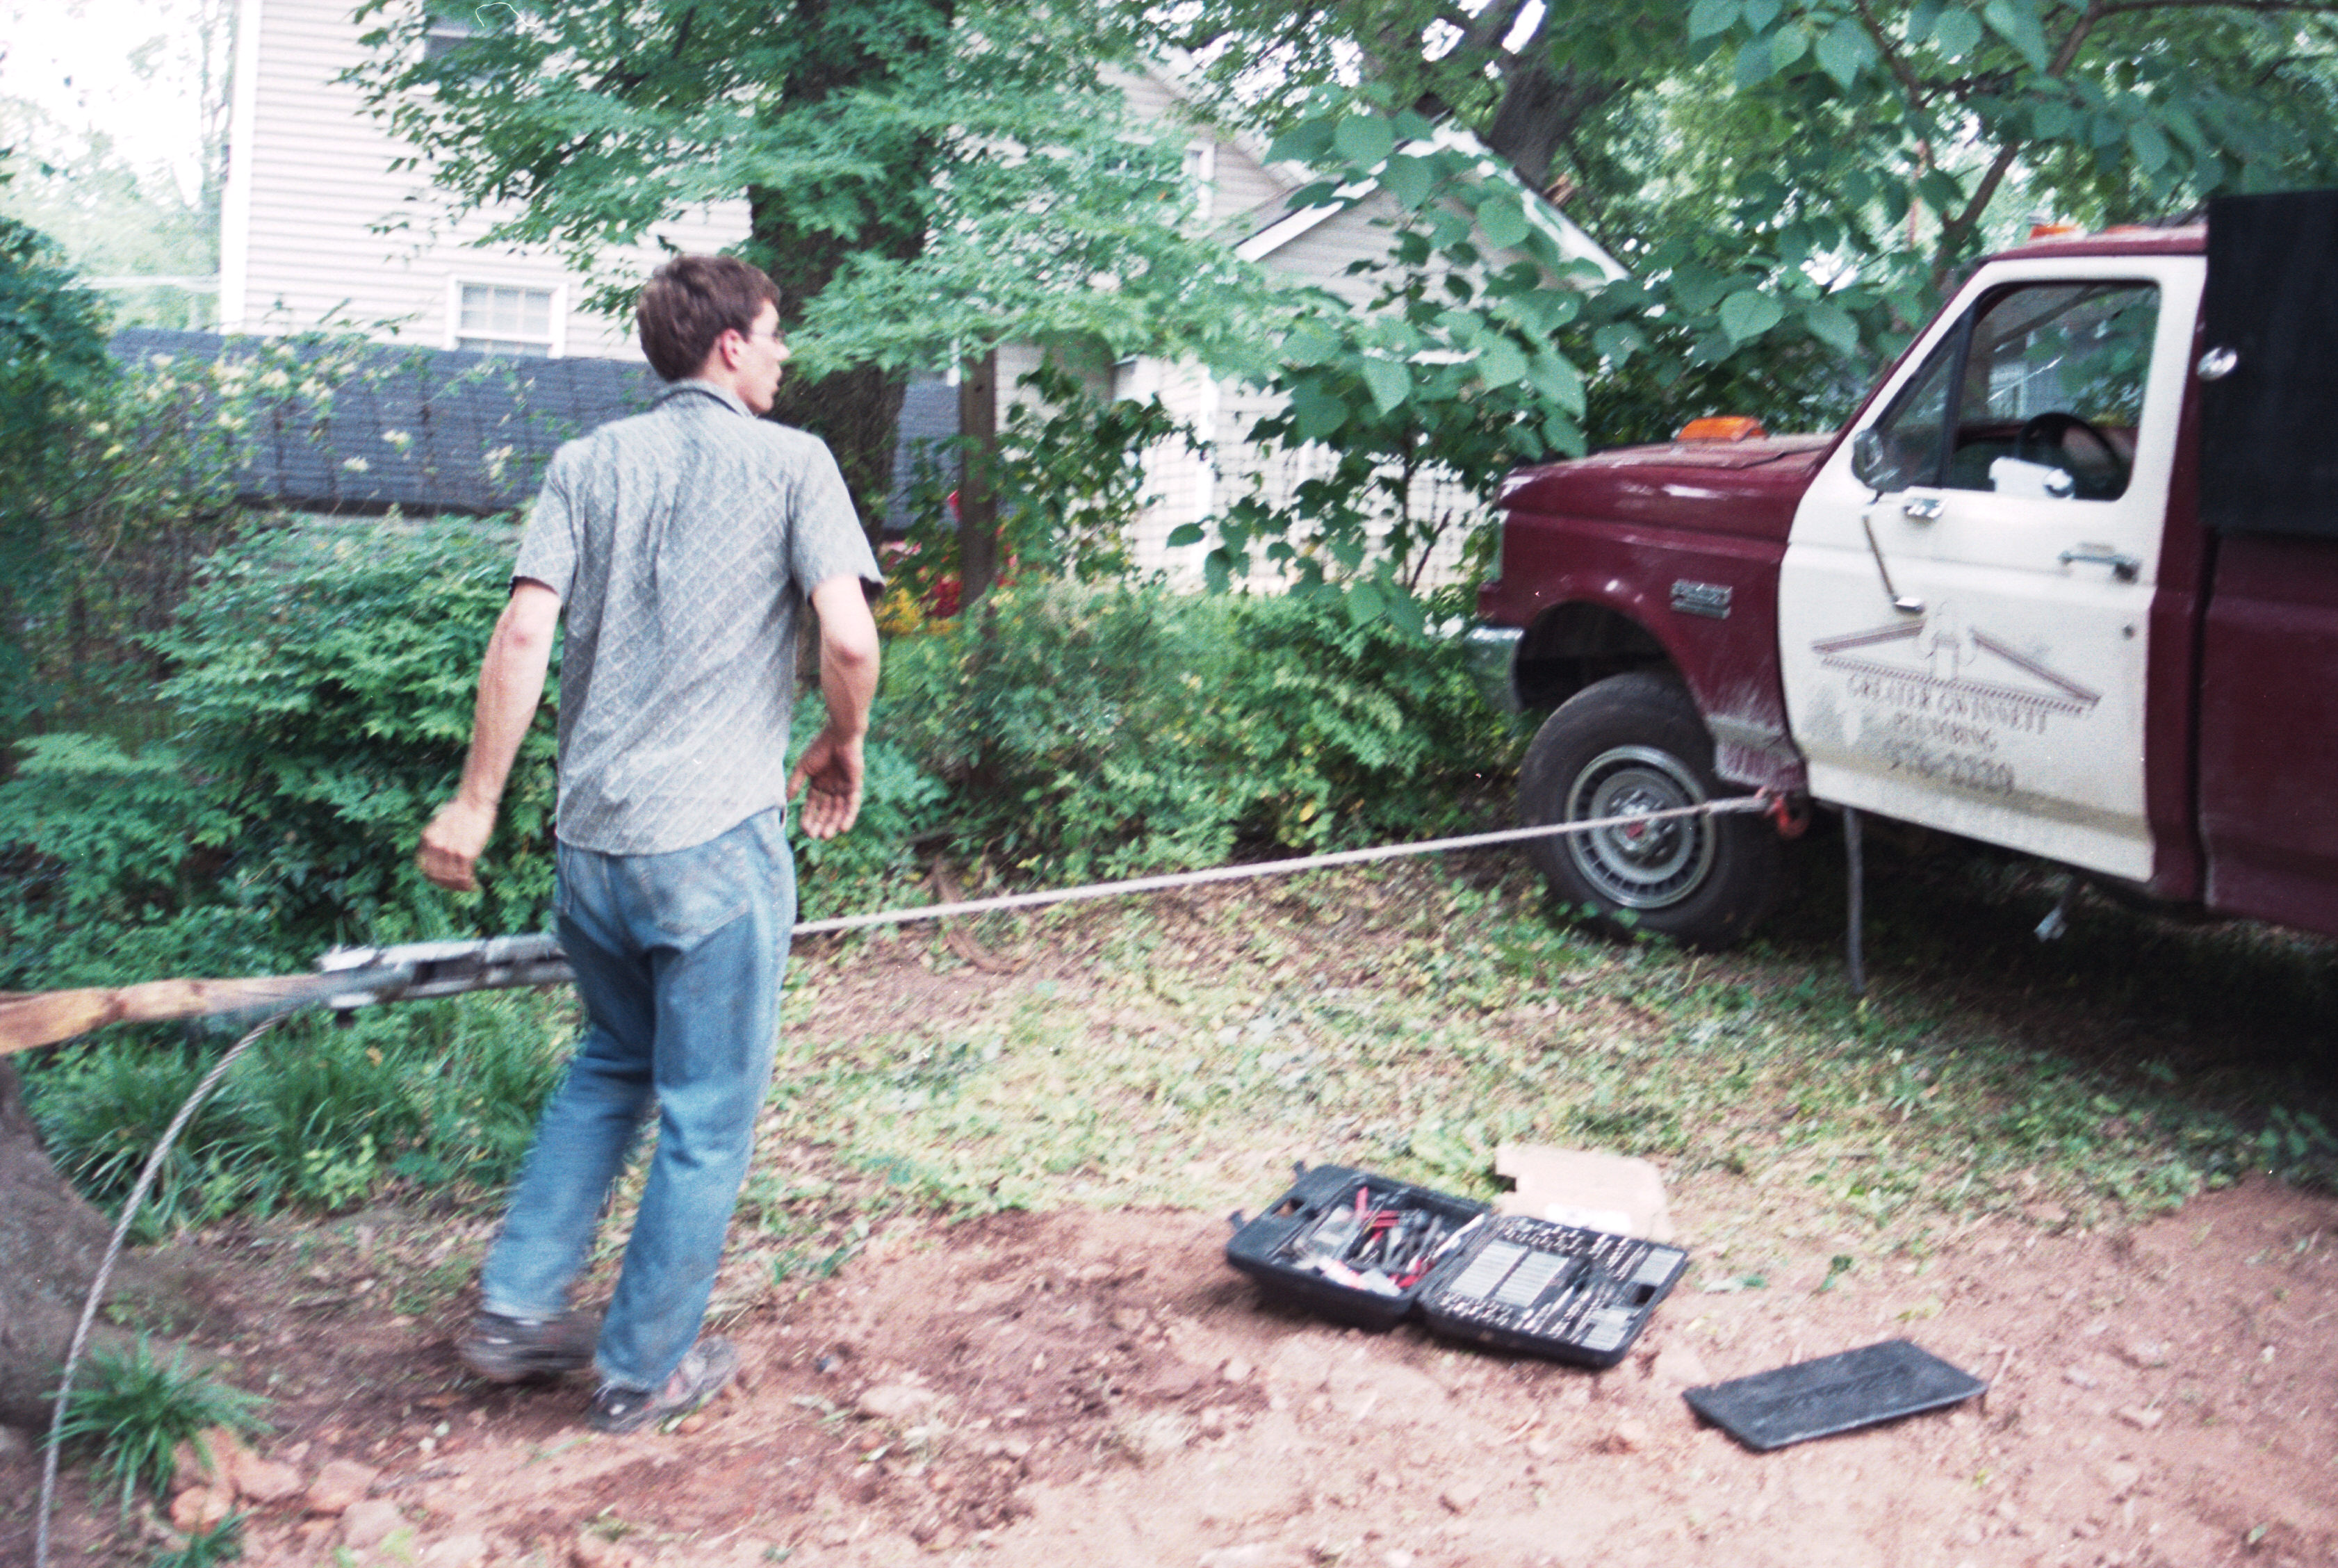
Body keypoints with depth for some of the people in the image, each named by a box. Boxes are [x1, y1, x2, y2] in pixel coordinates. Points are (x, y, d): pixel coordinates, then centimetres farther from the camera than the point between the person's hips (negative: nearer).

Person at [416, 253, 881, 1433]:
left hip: (591, 835, 5)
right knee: (707, 1115, 9)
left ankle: (518, 1310, 24)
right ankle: (646, 1370, 20)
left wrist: (476, 801, 4)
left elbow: (523, 634, -1)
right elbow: (849, 637, -13)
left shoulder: (590, 464, 8)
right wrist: (843, 746, 6)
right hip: (718, 840, -5)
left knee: (610, 1066, 26)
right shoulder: (790, 464, -2)